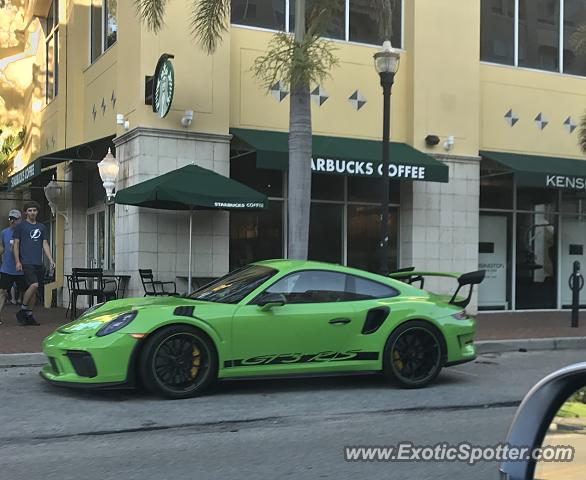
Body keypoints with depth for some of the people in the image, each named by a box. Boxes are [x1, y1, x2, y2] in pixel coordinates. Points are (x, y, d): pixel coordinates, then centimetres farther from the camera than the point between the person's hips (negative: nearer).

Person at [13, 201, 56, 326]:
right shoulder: (21, 226, 4)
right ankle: (22, 311, -6)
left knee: (34, 288, 5)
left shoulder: (41, 227, 18)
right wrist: (17, 261, -7)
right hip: (26, 263, -5)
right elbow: (16, 244, 2)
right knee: (34, 284, -21)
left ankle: (29, 316, 13)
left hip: (39, 263, 5)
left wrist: (51, 260, 7)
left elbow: (45, 244, 18)